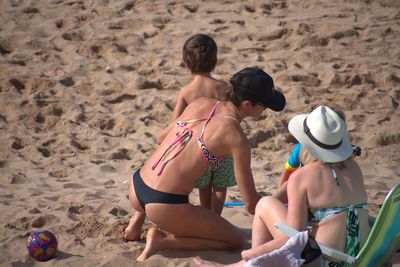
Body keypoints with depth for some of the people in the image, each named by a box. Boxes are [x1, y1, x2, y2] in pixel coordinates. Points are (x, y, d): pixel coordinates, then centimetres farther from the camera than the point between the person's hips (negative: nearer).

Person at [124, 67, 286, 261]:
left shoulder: (199, 103, 7)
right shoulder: (236, 137, -12)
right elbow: (251, 203, -7)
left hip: (136, 188, 8)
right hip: (165, 206, -8)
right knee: (236, 241, 9)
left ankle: (139, 217, 21)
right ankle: (163, 240, -3)